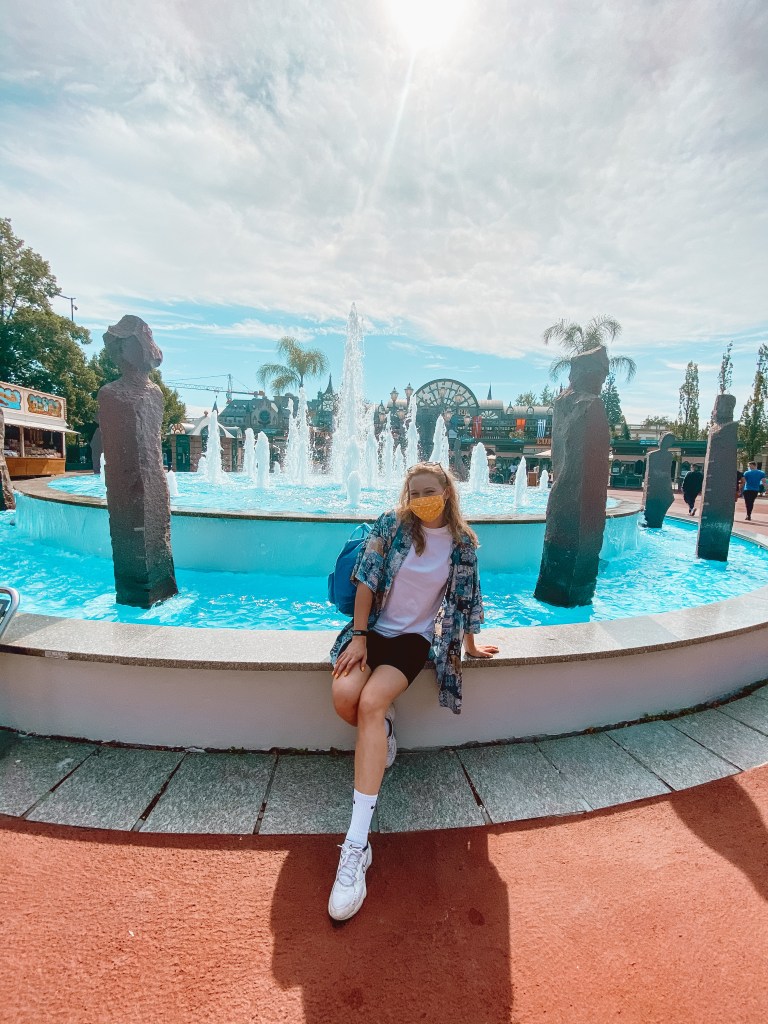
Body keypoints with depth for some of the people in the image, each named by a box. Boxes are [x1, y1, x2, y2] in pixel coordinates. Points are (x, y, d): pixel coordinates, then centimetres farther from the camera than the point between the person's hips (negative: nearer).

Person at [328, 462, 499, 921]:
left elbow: (467, 597, 11)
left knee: (371, 701, -27)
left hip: (415, 637, -1)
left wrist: (471, 643, 20)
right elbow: (367, 579, -6)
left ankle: (357, 845, -23)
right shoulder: (390, 524, -4)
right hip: (373, 628, 2)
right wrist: (359, 636, -9)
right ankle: (385, 727, 13)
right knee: (344, 697, -25)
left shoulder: (463, 544, 0)